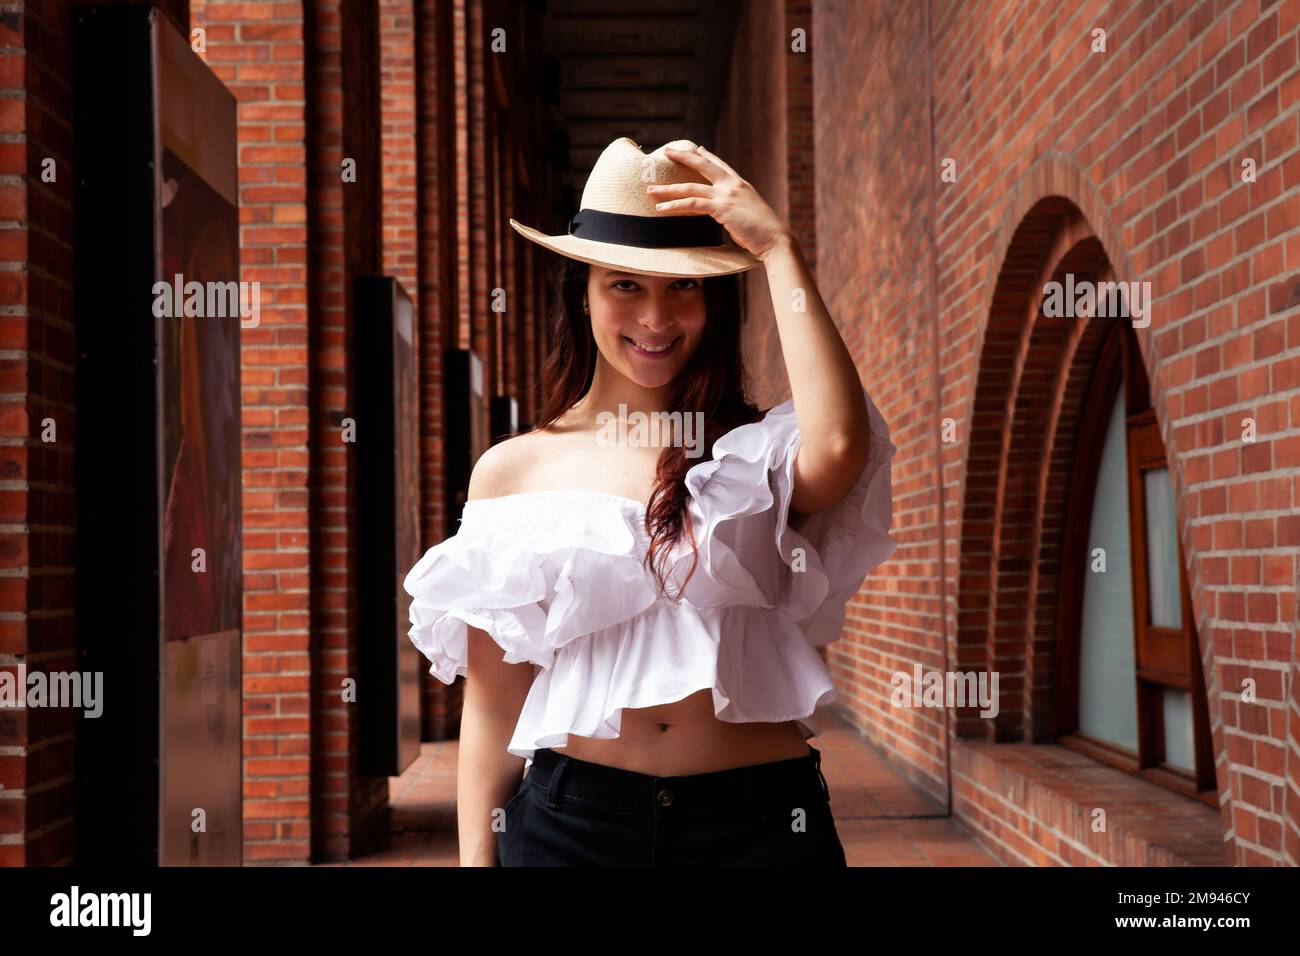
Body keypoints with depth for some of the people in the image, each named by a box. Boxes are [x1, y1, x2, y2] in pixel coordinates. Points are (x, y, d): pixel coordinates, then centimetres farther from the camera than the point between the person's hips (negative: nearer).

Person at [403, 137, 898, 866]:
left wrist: (779, 249, -14)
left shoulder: (757, 452, 2)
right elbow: (492, 703, 5)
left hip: (759, 819, 0)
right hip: (571, 821, 1)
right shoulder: (512, 470, 4)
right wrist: (476, 856, 0)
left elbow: (838, 448, -23)